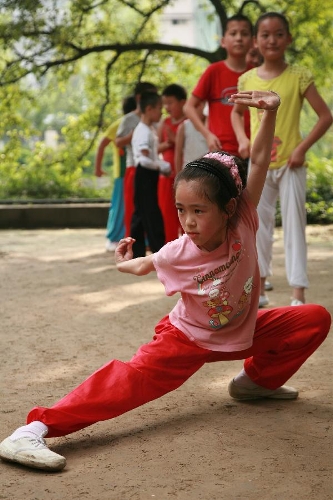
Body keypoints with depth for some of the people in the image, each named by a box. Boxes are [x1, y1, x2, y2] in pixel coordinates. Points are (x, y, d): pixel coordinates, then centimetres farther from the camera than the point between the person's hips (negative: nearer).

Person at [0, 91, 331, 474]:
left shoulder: (242, 226, -23)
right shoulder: (178, 255, -24)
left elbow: (259, 161, -30)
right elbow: (146, 265, 3)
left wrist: (270, 113, -41)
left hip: (243, 331, 4)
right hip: (189, 337, -4)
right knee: (131, 379, -27)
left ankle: (258, 379, 10)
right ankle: (33, 430, -36)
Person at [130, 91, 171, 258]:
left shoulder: (151, 129, 14)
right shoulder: (143, 132, -16)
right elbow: (144, 160, -24)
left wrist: (163, 166, 8)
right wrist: (161, 167, -15)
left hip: (150, 175, 10)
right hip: (145, 175, -10)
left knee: (141, 213, 12)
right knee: (152, 214, -9)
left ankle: (137, 251, 17)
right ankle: (160, 250, -9)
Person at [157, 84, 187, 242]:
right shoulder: (164, 123, 10)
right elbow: (157, 148, 12)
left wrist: (175, 138, -22)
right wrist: (165, 144, -8)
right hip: (167, 174, 5)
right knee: (167, 213, 8)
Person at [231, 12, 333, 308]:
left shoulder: (299, 76, -7)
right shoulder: (247, 80, 3)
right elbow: (237, 111, 20)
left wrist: (303, 147, -14)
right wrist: (242, 139, 2)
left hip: (290, 164, -4)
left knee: (294, 226, -2)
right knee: (259, 226, 10)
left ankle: (299, 294, 1)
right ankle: (260, 290, 20)